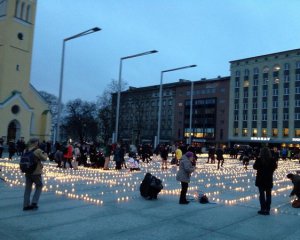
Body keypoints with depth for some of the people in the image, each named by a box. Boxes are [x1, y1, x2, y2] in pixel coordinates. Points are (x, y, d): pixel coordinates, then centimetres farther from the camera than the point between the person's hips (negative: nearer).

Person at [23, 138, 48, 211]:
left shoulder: (26, 150, 3)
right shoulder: (38, 151, -15)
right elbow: (44, 158, -7)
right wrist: (45, 154, 11)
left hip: (27, 172, 5)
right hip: (36, 172, -5)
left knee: (28, 188, 12)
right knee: (39, 187, 13)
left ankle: (26, 205, 14)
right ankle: (34, 202, 5)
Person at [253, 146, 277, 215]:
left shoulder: (259, 159, -16)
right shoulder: (272, 160, -8)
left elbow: (255, 167, -6)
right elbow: (275, 167, 5)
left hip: (260, 179, -2)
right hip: (269, 179, 2)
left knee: (262, 194, 6)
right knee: (268, 194, 11)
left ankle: (263, 209, 7)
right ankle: (267, 209, 14)